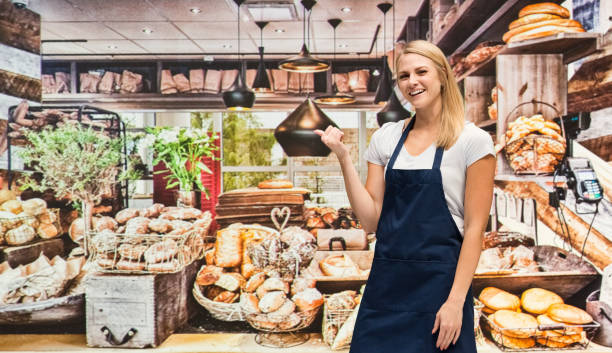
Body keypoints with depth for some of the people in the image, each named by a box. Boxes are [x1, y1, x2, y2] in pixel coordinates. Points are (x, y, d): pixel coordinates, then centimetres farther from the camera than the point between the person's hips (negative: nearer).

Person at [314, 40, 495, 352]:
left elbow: (475, 227, -7)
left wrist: (456, 301, -12)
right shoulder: (385, 138, 4)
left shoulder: (472, 141, -6)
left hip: (440, 281, -3)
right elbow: (371, 219, 0)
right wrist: (344, 159, -8)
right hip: (386, 282, 4)